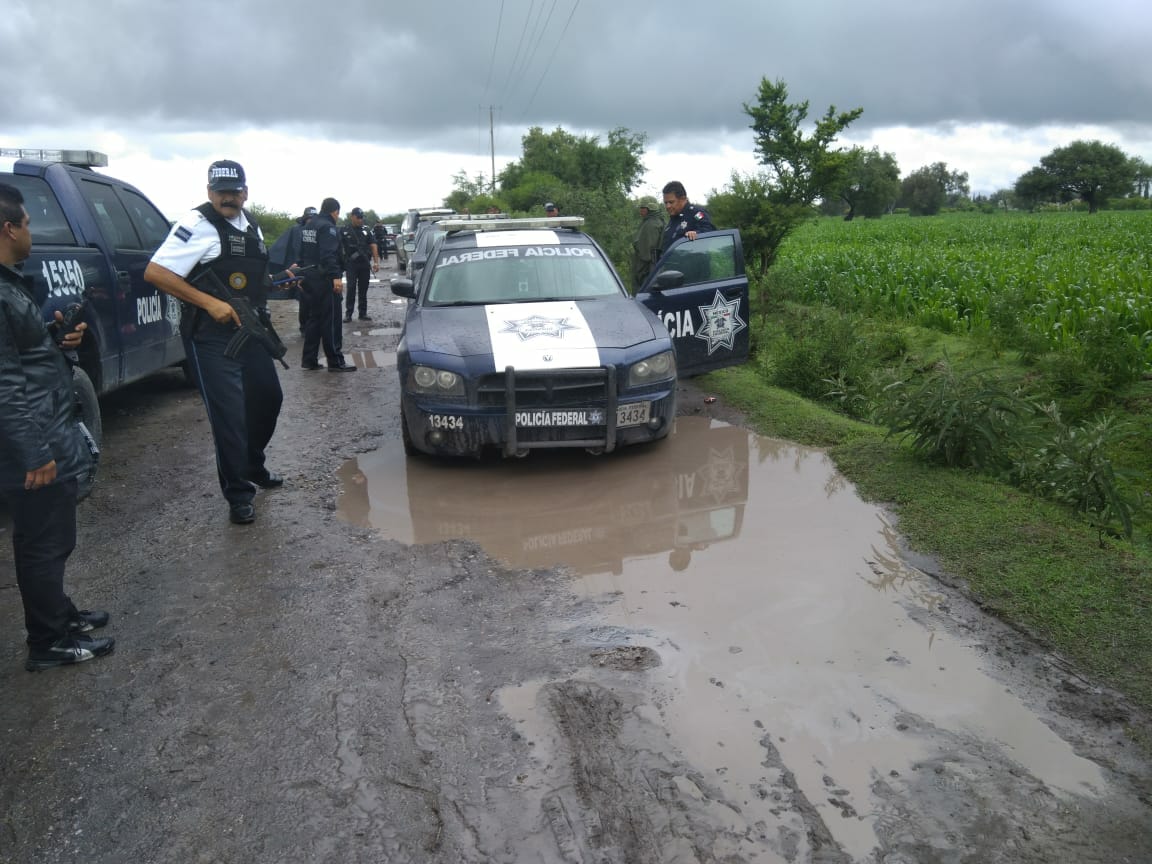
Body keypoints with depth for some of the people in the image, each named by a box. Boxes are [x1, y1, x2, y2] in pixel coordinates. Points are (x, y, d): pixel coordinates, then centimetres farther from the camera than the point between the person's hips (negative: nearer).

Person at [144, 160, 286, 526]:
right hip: (211, 338, -8)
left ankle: (253, 466, 40)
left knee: (269, 397, 18)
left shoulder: (250, 224, 12)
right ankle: (239, 495, 9)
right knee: (229, 414, -5)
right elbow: (154, 272, -21)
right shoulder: (197, 224, -14)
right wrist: (210, 302, -25)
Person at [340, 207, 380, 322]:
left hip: (365, 264, 3)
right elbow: (339, 247, -1)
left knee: (363, 289, 8)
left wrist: (376, 262, -2)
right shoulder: (344, 230, 0)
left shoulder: (366, 230, 8)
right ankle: (348, 313, -2)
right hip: (351, 264, -3)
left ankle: (363, 313, 15)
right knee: (351, 288, -7)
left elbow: (373, 245, 6)